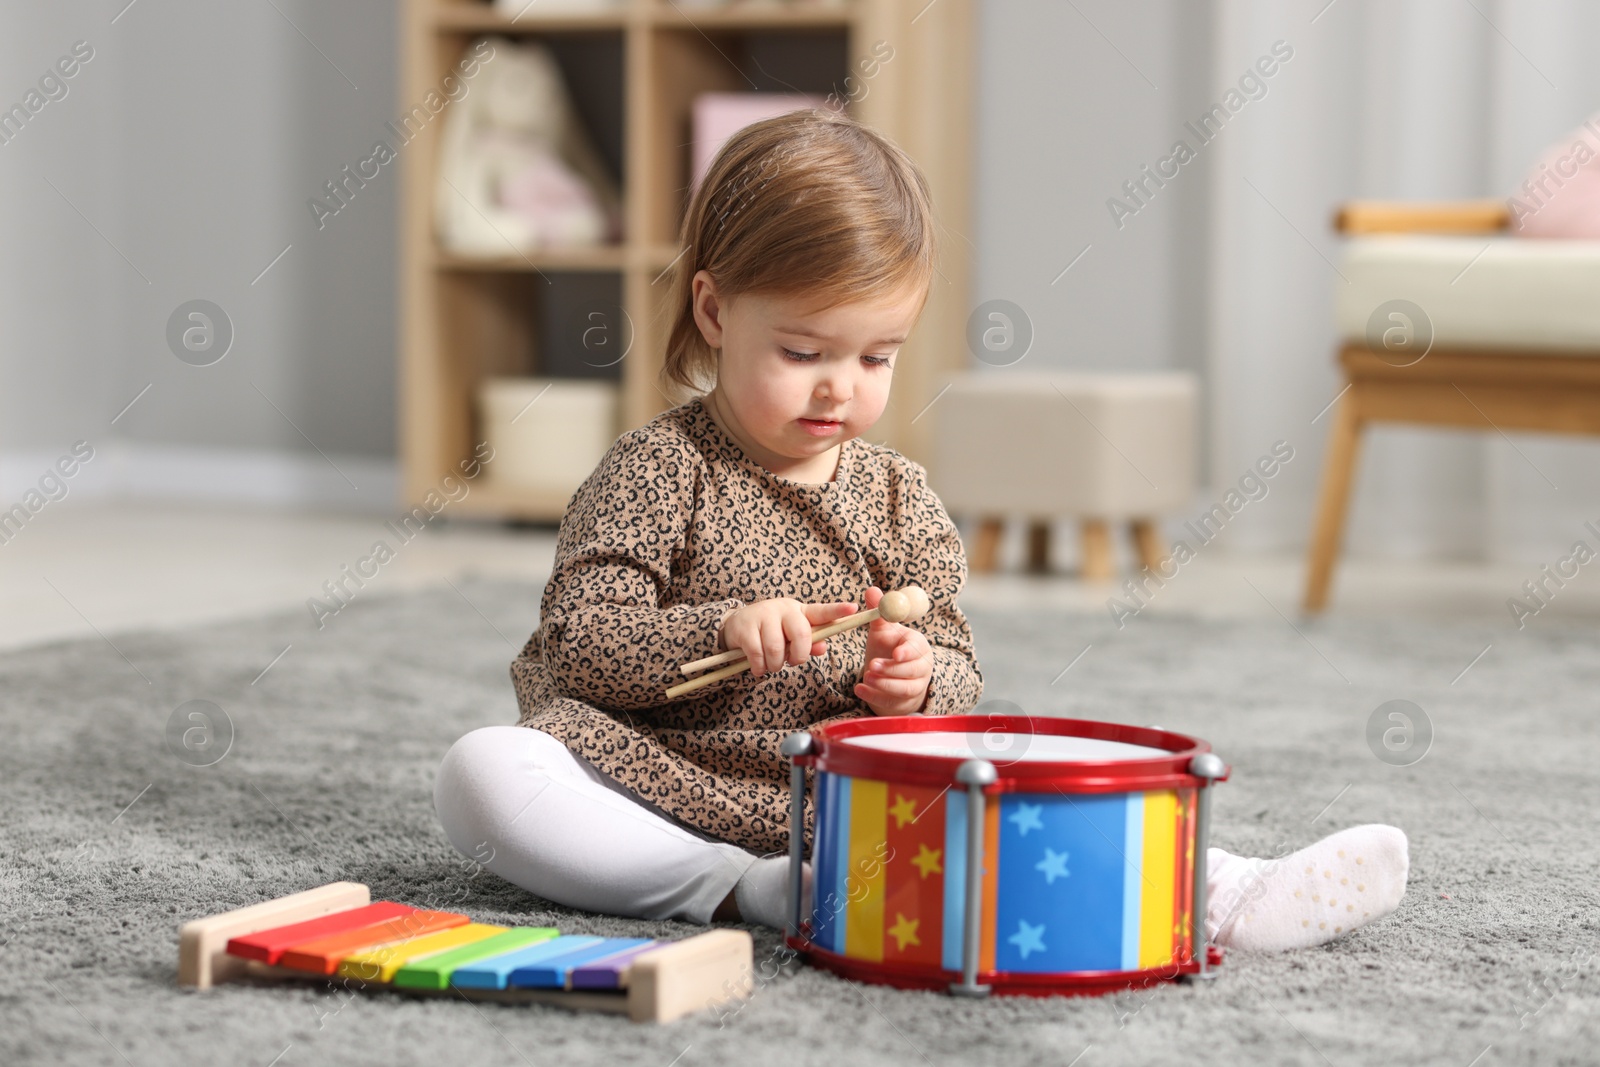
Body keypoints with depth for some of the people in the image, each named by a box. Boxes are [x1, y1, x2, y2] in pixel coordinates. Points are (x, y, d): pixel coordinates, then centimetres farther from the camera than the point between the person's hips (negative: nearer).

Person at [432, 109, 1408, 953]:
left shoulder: (898, 497, 9)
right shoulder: (658, 471, -4)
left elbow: (959, 669, 10)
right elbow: (578, 648, -11)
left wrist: (920, 680, -15)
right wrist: (719, 632, -27)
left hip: (849, 795, 3)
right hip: (666, 783, -3)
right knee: (483, 773, -30)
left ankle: (1231, 899, -21)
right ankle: (736, 889, -33)